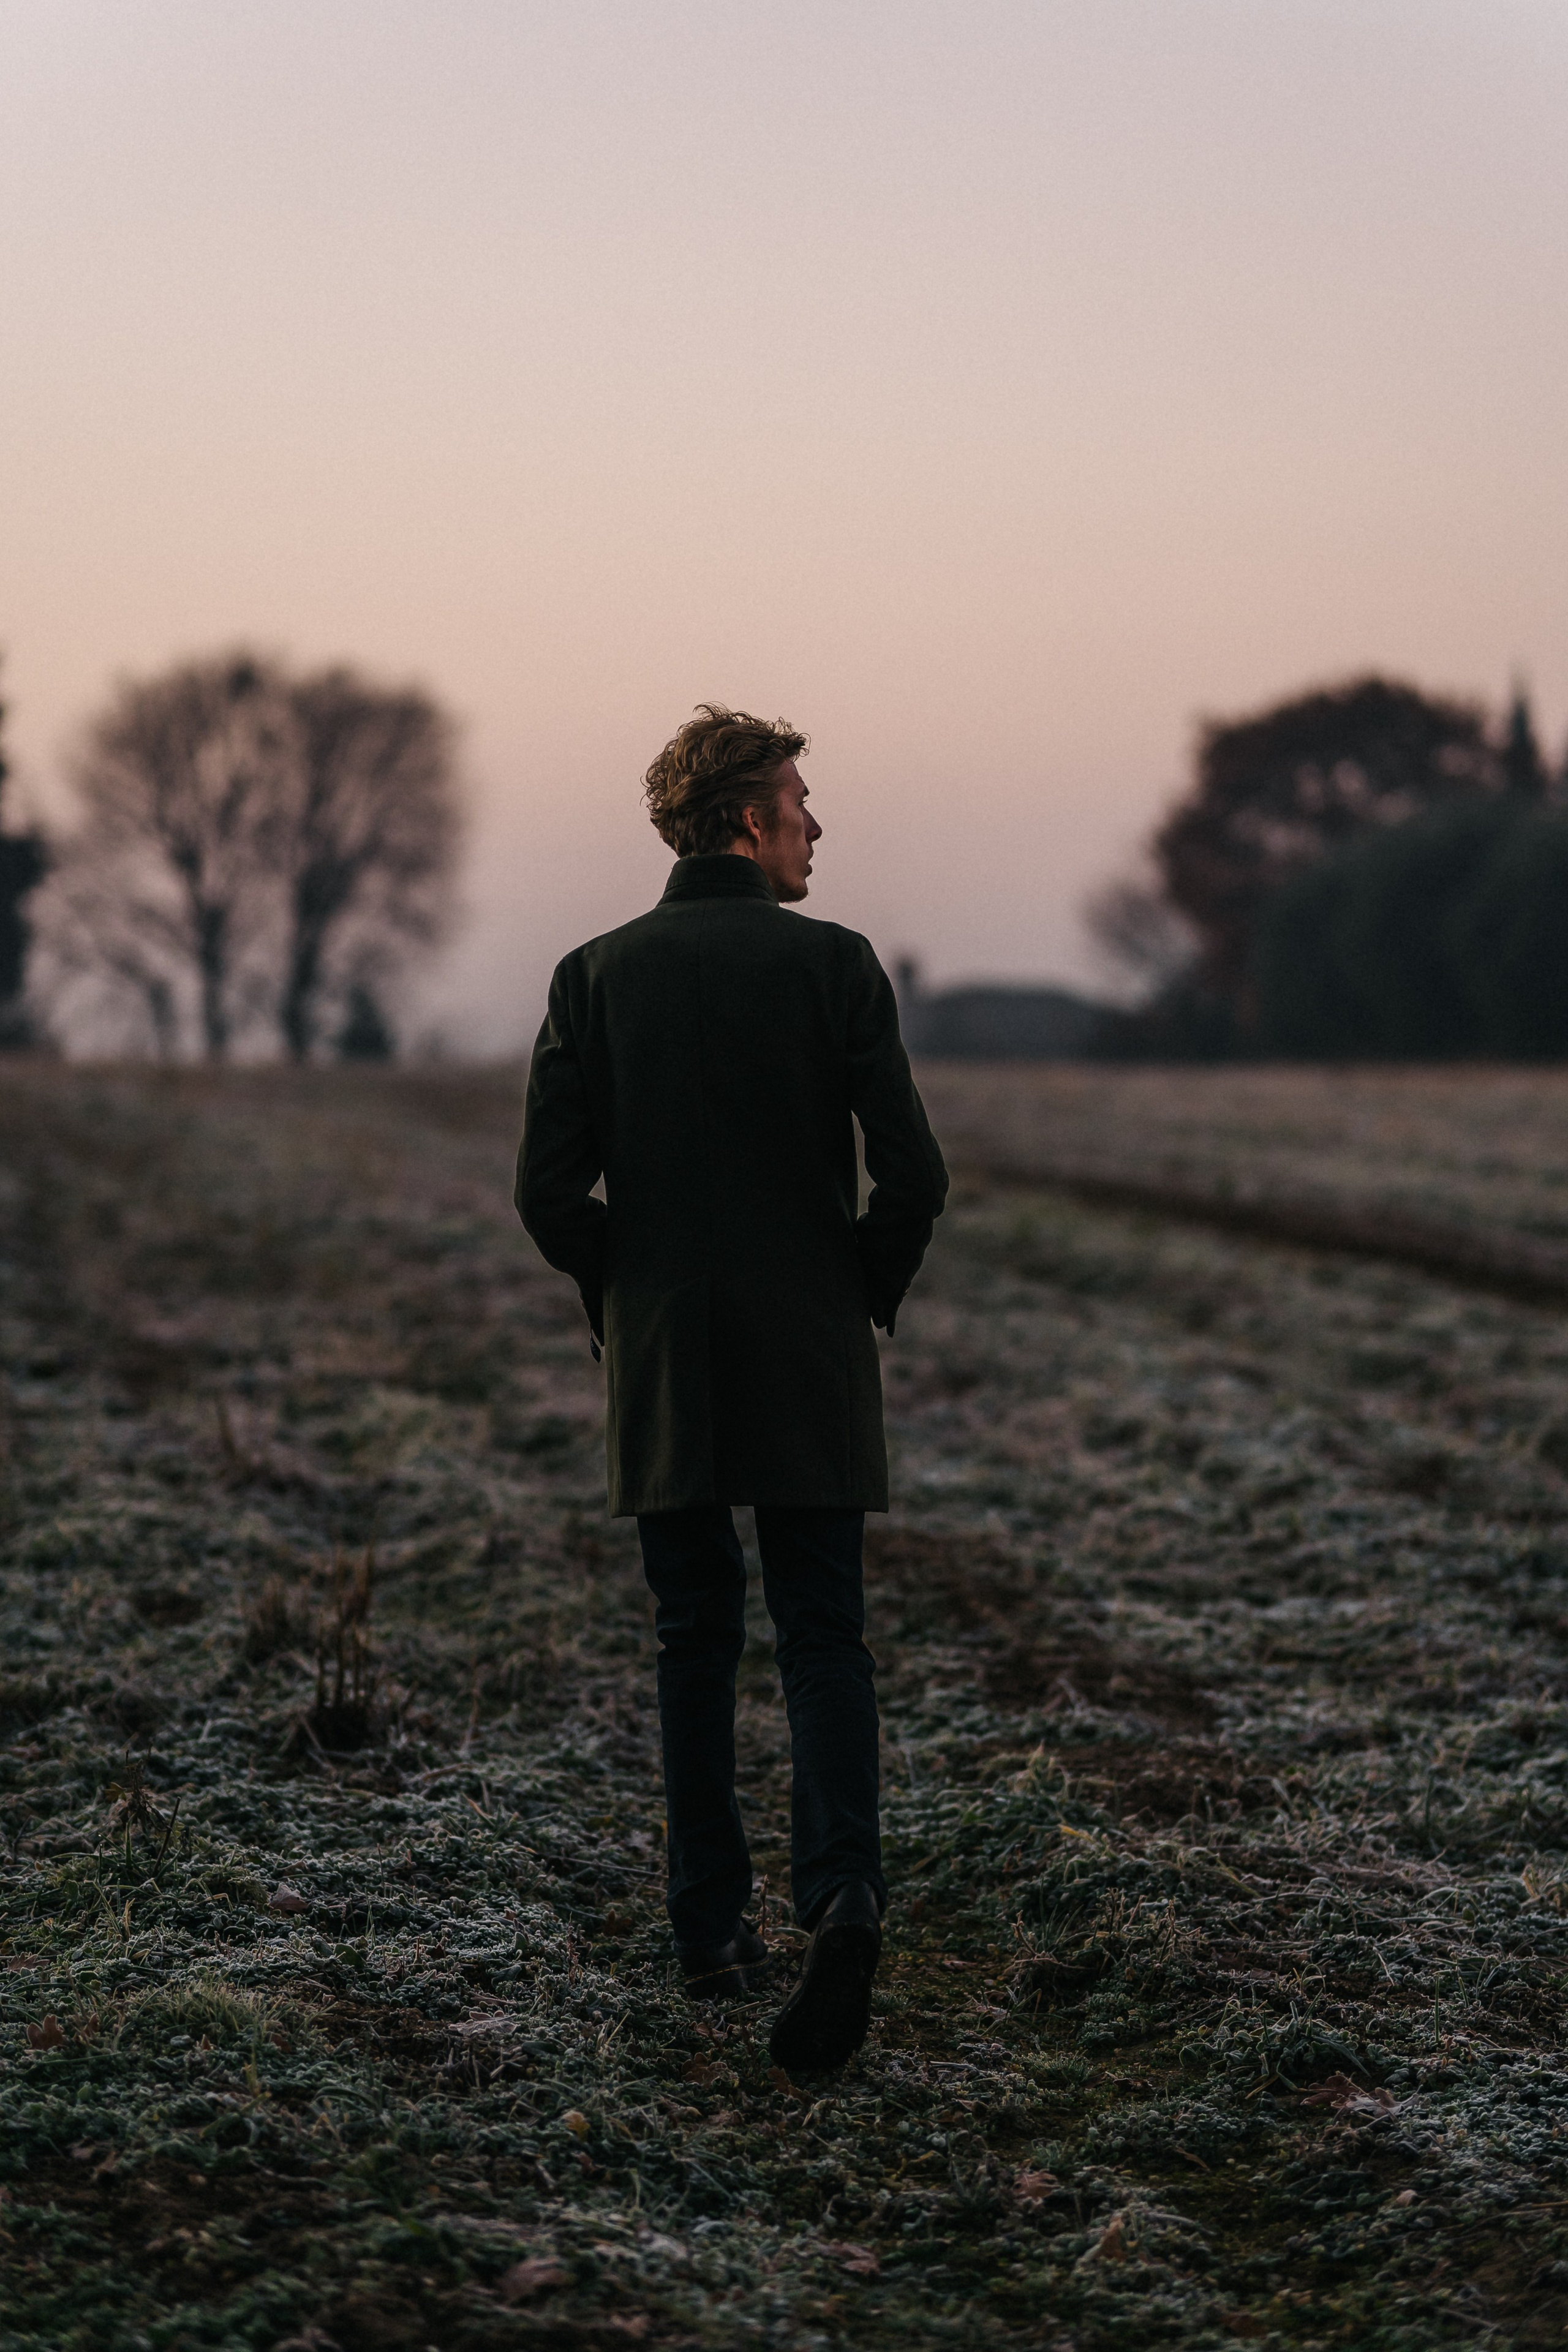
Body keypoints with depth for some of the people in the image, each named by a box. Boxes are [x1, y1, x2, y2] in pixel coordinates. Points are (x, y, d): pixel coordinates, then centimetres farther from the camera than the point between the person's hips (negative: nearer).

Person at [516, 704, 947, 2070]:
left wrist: (625, 1299, 11)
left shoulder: (597, 975, 0)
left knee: (695, 1647, 12)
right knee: (825, 1640, 5)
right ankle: (844, 1895, -15)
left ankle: (714, 1930, 14)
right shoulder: (834, 964, -6)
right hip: (813, 1368, -1)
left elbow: (550, 1190, -5)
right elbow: (912, 1173, -10)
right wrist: (869, 1295, 7)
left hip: (661, 1368, 2)